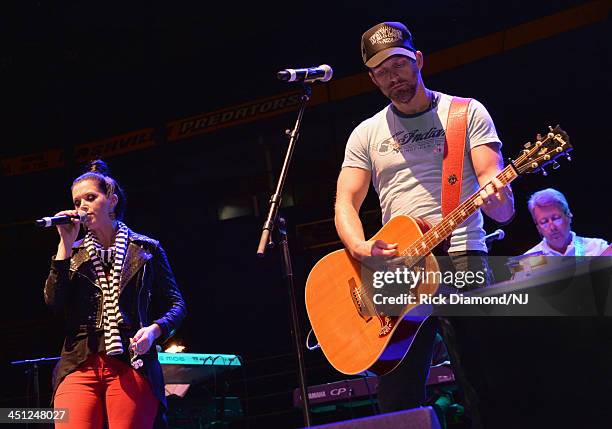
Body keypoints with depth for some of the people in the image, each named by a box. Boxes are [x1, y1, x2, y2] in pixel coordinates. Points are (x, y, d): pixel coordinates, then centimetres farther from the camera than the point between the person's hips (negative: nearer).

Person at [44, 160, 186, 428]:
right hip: (79, 366, 2)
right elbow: (54, 302, 3)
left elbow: (175, 304, 10)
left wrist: (154, 330, -11)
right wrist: (66, 243, 2)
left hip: (132, 365, -2)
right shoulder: (74, 253, 19)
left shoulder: (146, 249, 12)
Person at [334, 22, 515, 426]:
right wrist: (362, 248, -13)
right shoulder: (366, 134, 15)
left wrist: (496, 198, -28)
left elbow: (496, 186, -3)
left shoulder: (466, 112, 7)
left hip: (460, 256, -3)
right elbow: (346, 204, 8)